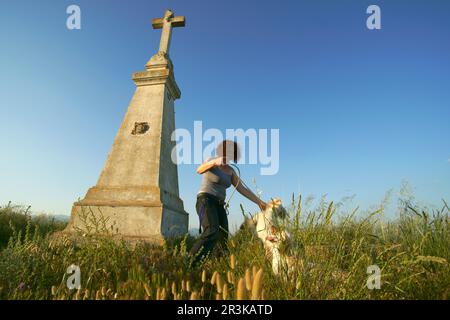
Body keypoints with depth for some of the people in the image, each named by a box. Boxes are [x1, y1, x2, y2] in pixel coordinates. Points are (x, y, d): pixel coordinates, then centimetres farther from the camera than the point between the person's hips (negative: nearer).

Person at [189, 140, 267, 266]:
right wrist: (214, 161, -41)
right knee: (212, 232, -30)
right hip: (206, 201, -7)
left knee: (223, 239, -5)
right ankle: (189, 264, -31)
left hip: (219, 205, 7)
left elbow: (242, 189, 15)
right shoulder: (211, 161, -1)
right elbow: (199, 170, -23)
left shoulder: (230, 171, 16)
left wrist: (259, 202, 11)